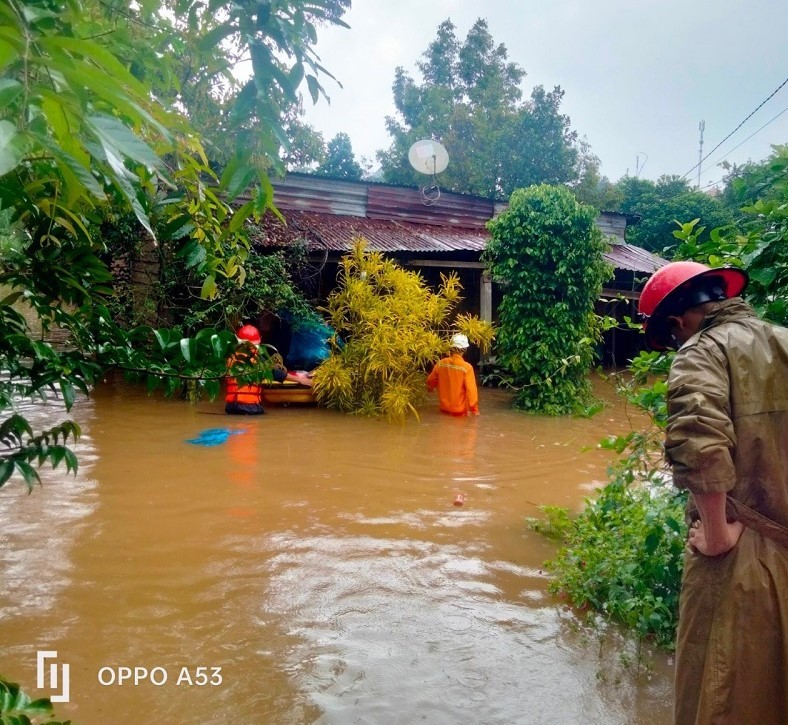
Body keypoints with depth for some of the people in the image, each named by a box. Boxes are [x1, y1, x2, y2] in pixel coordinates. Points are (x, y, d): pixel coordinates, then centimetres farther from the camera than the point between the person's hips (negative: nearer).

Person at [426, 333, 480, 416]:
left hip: (445, 409, 4)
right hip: (460, 410, -4)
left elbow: (430, 382, 8)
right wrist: (474, 409, -12)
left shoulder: (440, 364, -8)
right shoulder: (467, 367, -21)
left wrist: (430, 389, 31)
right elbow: (471, 390, -22)